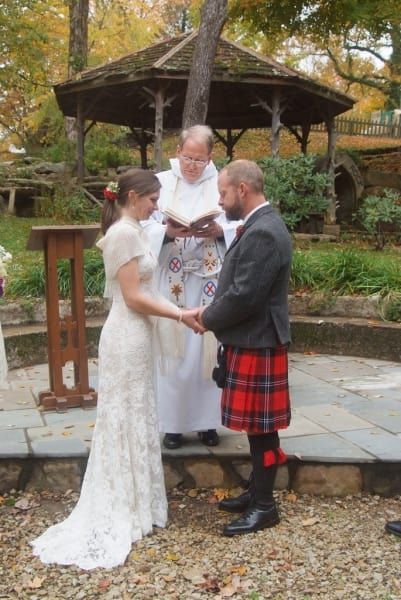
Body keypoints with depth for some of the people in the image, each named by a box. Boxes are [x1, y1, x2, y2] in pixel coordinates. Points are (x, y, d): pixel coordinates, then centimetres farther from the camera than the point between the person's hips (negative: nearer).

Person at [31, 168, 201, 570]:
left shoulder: (126, 231, 13)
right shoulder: (126, 233, -17)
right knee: (129, 419, 1)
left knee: (129, 419, 15)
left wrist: (179, 312, 7)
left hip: (132, 336, 10)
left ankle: (122, 505, 27)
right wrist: (180, 315, -13)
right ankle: (128, 510, 14)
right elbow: (134, 298, -20)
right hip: (129, 339, -10)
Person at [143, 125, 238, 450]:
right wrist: (168, 232, -21)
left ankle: (206, 419, 20)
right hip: (172, 281, 0)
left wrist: (220, 231, -18)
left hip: (211, 281, 1)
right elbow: (144, 228, -2)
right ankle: (173, 421, 16)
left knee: (208, 348, 6)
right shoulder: (160, 183, 3)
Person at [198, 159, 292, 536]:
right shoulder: (259, 226, 12)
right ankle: (256, 492, 31)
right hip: (251, 341, 10)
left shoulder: (262, 233, -21)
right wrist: (214, 312, 5)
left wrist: (208, 317, -10)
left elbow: (244, 296, -25)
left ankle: (265, 506, 14)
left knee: (261, 426, 1)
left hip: (257, 345, -10)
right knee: (255, 425, 18)